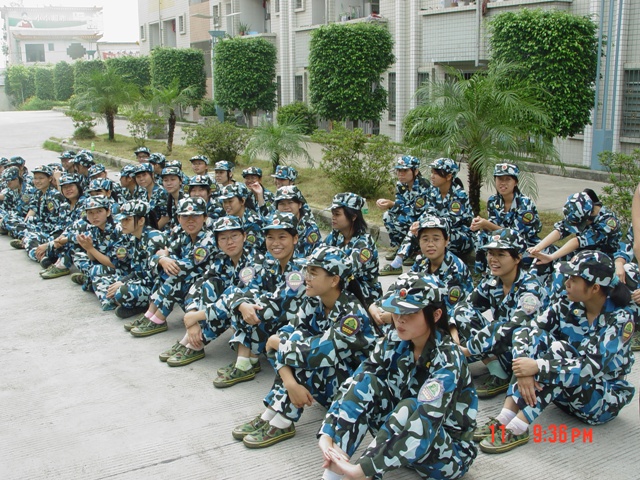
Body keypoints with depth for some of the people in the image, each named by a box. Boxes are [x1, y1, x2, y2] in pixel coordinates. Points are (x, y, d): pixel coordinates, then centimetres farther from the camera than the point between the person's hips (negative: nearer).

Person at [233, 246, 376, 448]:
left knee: (304, 353, -28)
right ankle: (270, 416, -16)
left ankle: (281, 424, -19)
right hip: (322, 378, 7)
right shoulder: (313, 302, -7)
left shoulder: (352, 314, -26)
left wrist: (277, 343, -18)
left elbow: (316, 354, -35)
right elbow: (283, 334, -15)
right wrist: (290, 383, -30)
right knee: (291, 341, -16)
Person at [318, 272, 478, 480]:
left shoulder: (446, 360, -26)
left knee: (410, 409, -35)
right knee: (366, 382, -18)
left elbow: (424, 424, -37)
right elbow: (354, 384, -15)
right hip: (401, 433, 6)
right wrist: (327, 436, -32)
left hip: (450, 454, -6)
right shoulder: (394, 342, -8)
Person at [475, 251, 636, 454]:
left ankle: (517, 429, -36)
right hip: (562, 390, 5)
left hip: (605, 399, -5)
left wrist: (538, 367, -37)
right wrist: (523, 371, -33)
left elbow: (594, 368, -31)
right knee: (536, 339, -22)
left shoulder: (621, 317, -20)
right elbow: (525, 331, -14)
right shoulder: (568, 304, -7)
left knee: (558, 350, -31)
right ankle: (505, 418, -32)